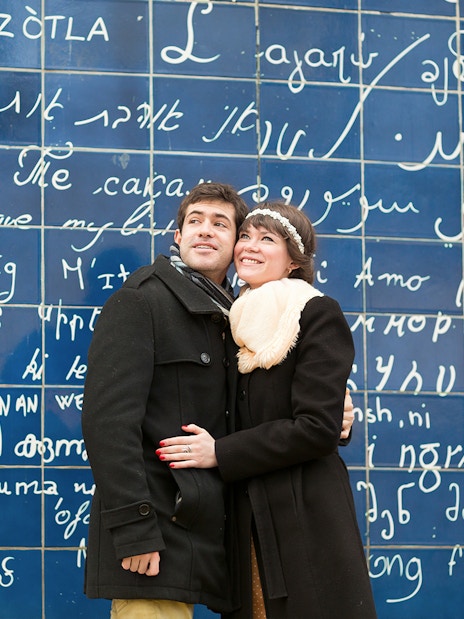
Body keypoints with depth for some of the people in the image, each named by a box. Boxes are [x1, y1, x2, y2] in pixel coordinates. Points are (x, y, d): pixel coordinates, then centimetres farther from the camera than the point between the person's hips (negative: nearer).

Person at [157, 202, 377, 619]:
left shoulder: (318, 314, -5)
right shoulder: (240, 322, 16)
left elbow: (317, 427, -14)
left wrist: (221, 453, -13)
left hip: (306, 516, -6)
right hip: (247, 517, 6)